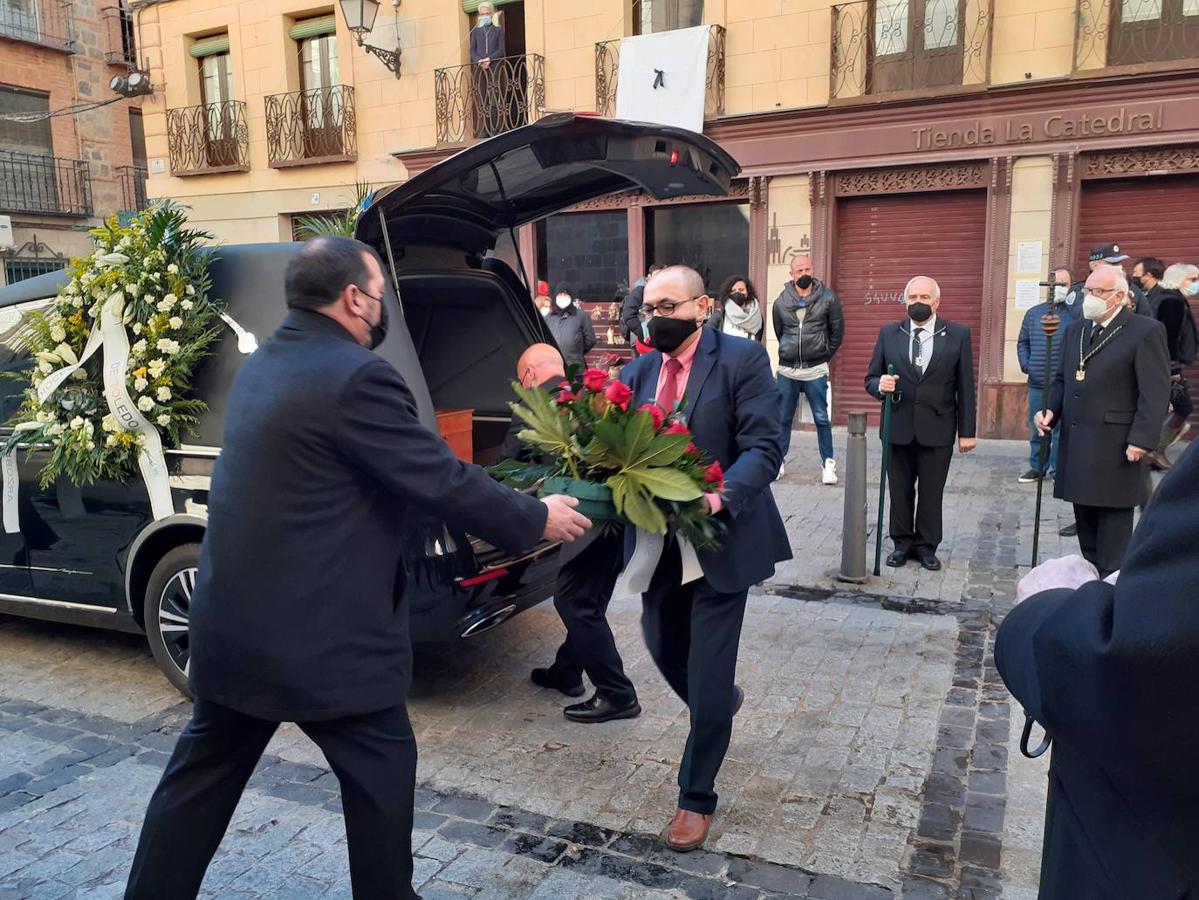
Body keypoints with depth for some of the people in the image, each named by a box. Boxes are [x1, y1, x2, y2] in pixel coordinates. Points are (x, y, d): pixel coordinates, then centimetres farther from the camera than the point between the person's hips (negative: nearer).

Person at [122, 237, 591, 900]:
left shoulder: (263, 364, 9)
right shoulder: (356, 376, -20)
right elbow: (441, 480, -18)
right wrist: (537, 519, -4)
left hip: (232, 620, 9)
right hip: (320, 633, -8)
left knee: (201, 776, 21)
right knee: (381, 773, 12)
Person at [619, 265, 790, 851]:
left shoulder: (742, 360, -10)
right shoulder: (636, 373, 6)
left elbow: (763, 447, -17)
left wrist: (719, 498, -33)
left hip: (721, 537, -5)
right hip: (658, 539, 6)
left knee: (708, 670, 1)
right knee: (663, 647, 17)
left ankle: (696, 797, 20)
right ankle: (719, 704, 50)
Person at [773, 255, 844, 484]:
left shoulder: (828, 298, -3)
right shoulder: (781, 302, 1)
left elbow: (837, 332, 5)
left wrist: (824, 356, 5)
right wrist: (790, 355, 12)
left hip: (816, 371, -2)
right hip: (786, 371, 2)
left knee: (822, 419, 2)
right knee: (783, 419, 9)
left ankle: (828, 464, 11)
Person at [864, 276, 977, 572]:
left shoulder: (958, 334, 1)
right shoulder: (888, 334, 5)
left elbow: (965, 386, 1)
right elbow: (871, 378, 7)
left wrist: (967, 431, -2)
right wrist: (880, 386, -17)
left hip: (937, 428, -1)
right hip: (898, 427, 1)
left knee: (931, 492, 7)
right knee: (900, 490, 10)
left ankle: (926, 546, 20)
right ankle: (902, 543, 23)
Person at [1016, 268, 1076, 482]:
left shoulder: (1075, 314, -5)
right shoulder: (1034, 313, 10)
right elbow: (1022, 342, 18)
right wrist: (1025, 365, 6)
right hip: (1037, 384, 4)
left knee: (1061, 428, 1)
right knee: (1036, 428, 12)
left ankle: (1057, 469, 10)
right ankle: (1036, 467, 23)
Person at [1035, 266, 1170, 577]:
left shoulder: (1145, 331, -8)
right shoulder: (1076, 329, 14)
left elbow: (1155, 392, -12)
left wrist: (1141, 440, -17)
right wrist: (1051, 410, 2)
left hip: (1115, 447, -7)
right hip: (1076, 443, 7)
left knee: (1113, 520, -1)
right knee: (1085, 521, 14)